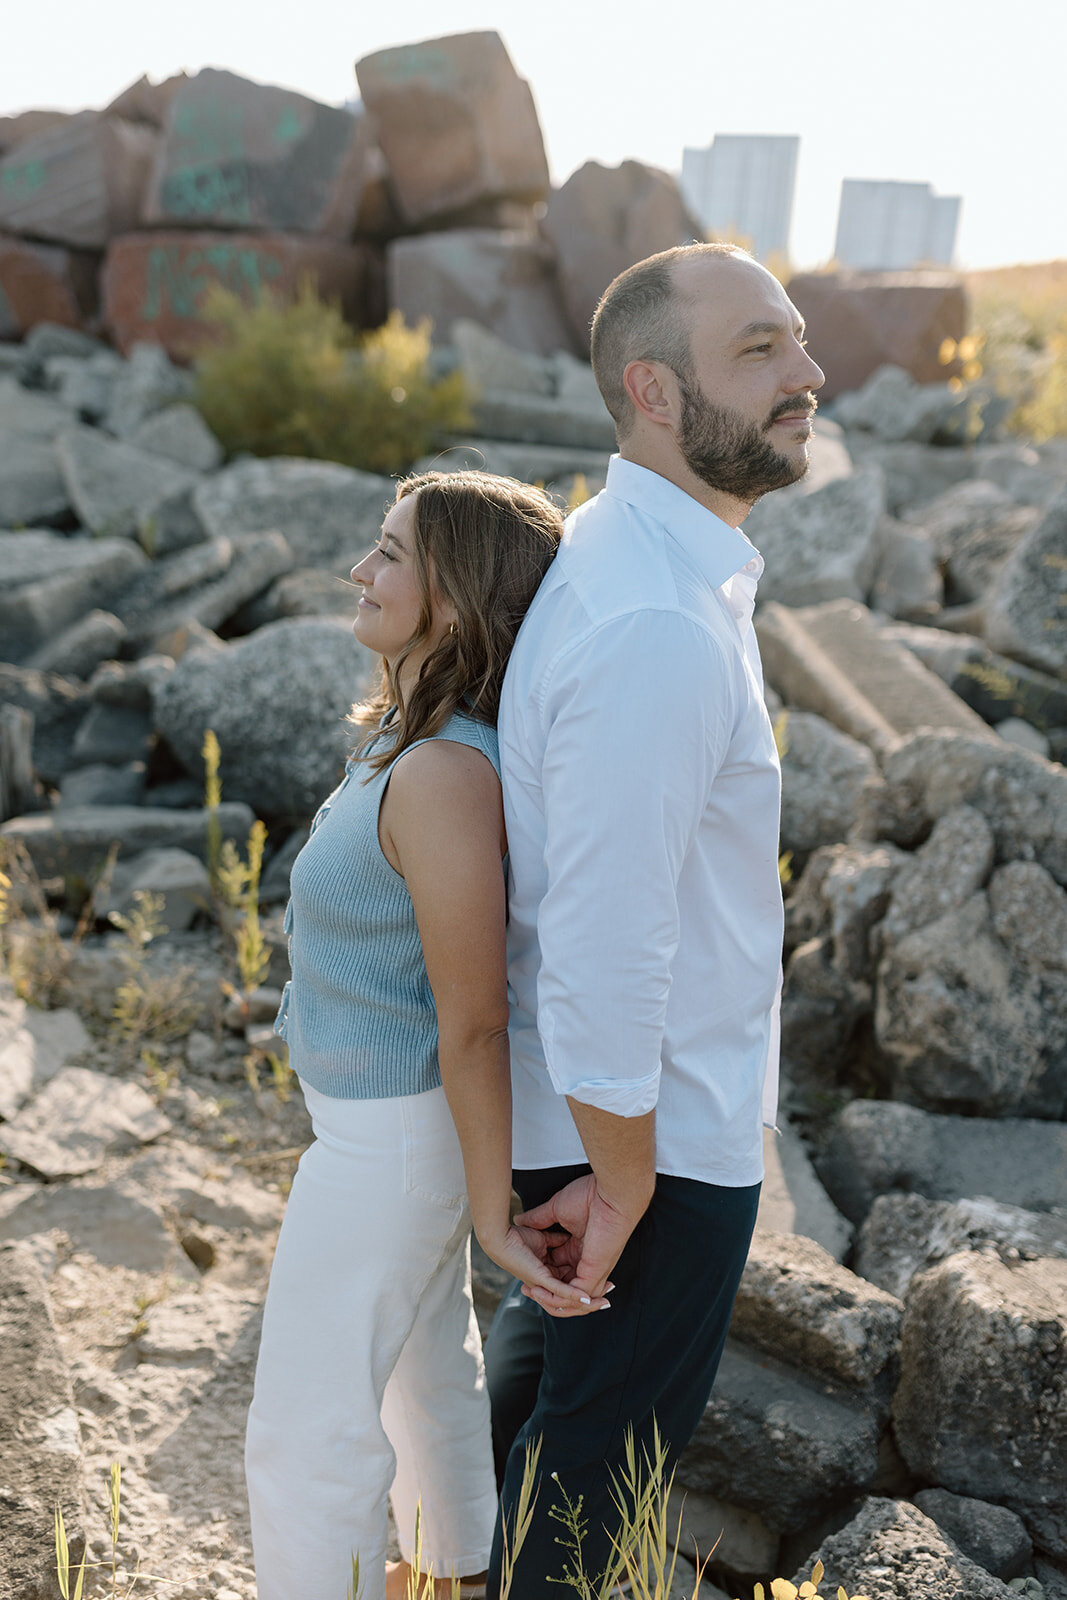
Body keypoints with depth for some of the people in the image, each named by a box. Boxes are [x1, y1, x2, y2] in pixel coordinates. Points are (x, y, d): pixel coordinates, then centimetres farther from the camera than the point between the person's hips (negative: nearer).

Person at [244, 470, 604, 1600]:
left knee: (305, 1428, 6)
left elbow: (473, 1024, -27)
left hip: (392, 1131, -10)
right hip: (400, 1113, 10)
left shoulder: (443, 777, -31)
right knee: (425, 1353, 29)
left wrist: (494, 1214, -20)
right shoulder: (411, 739, -1)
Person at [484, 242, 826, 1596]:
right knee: (616, 1424, 15)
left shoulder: (605, 548, 1)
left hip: (571, 1090, 10)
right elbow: (605, 944, -30)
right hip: (660, 1122, -10)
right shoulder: (662, 629, -32)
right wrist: (623, 1182, -17)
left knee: (553, 1323, 32)